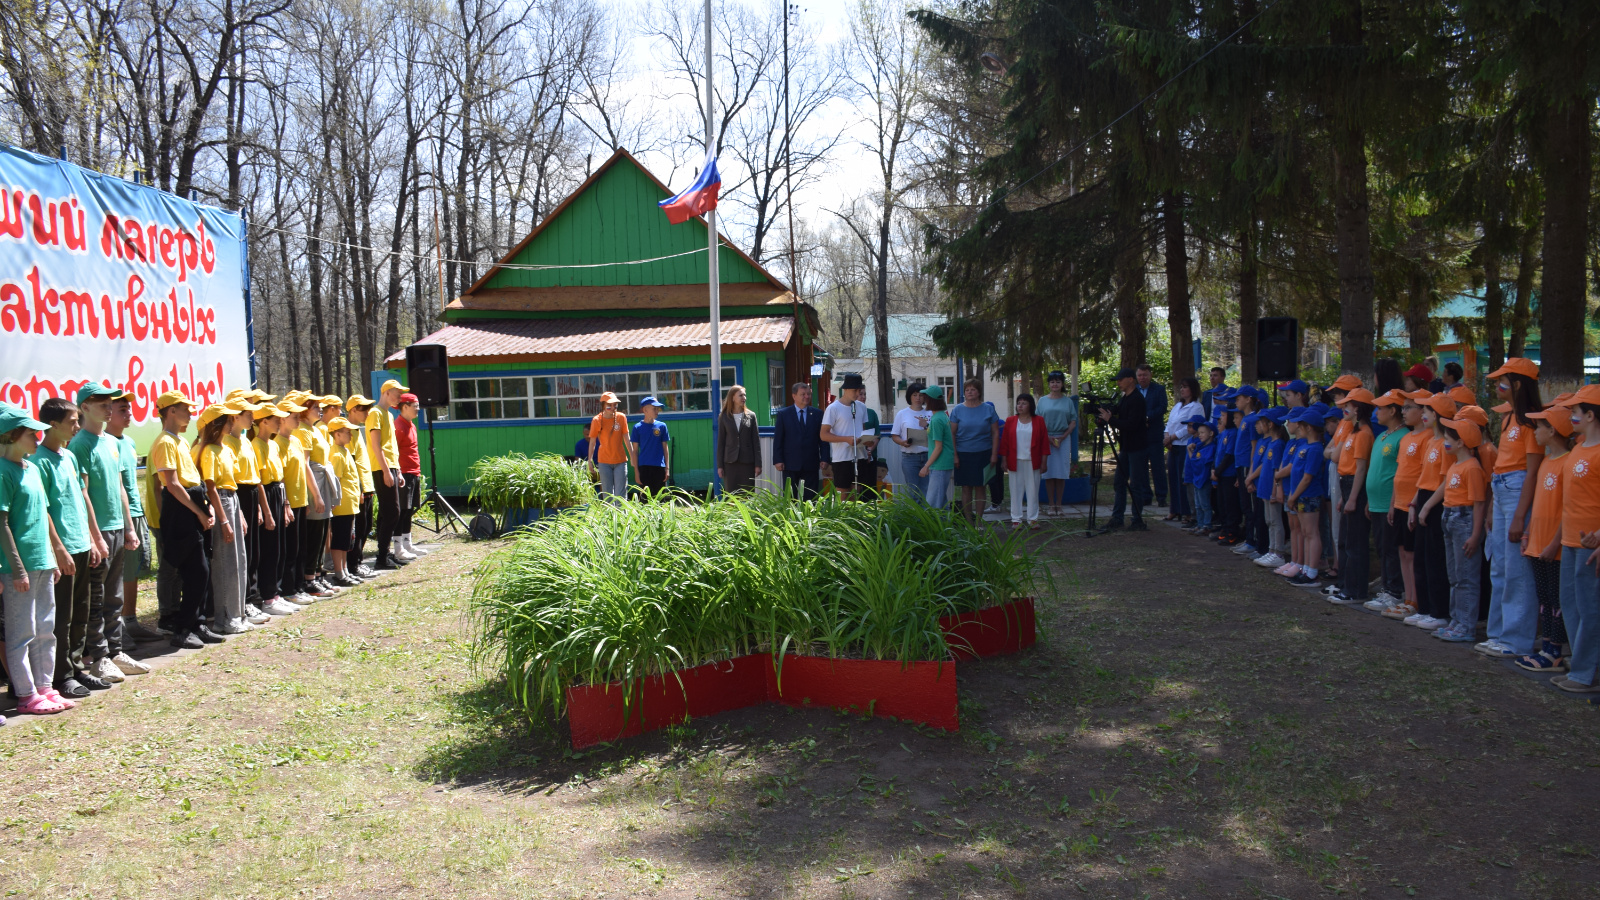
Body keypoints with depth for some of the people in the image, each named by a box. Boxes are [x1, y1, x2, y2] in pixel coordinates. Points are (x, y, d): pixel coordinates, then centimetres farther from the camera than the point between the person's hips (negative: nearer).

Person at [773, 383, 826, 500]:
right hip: (791, 464, -1)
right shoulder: (783, 414, 4)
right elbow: (778, 439, 2)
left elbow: (823, 438, 8)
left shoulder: (817, 413, 8)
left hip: (811, 464, 1)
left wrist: (824, 459, -1)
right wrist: (778, 460, -6)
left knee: (810, 499, 3)